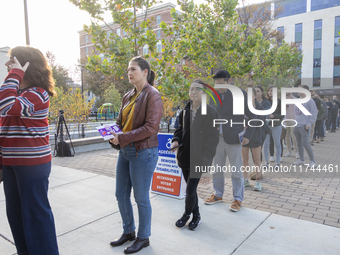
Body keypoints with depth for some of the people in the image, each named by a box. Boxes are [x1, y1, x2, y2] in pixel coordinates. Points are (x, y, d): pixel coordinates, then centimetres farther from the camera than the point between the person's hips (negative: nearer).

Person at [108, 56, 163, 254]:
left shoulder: (152, 95, -12)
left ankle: (143, 238, 29)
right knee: (121, 195, 16)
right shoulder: (129, 96, 11)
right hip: (125, 152, 8)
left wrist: (123, 138, -22)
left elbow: (151, 127, -20)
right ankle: (128, 232, 38)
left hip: (143, 153, -8)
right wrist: (112, 134, -6)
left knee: (141, 198, 6)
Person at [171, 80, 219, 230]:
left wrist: (204, 159, -14)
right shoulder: (185, 111, 6)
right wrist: (176, 140, -2)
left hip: (198, 159, -5)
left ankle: (187, 214, 25)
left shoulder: (211, 113, -10)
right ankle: (196, 215, 36)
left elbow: (212, 139, -10)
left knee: (190, 190, -3)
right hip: (185, 156, 6)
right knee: (191, 188, 17)